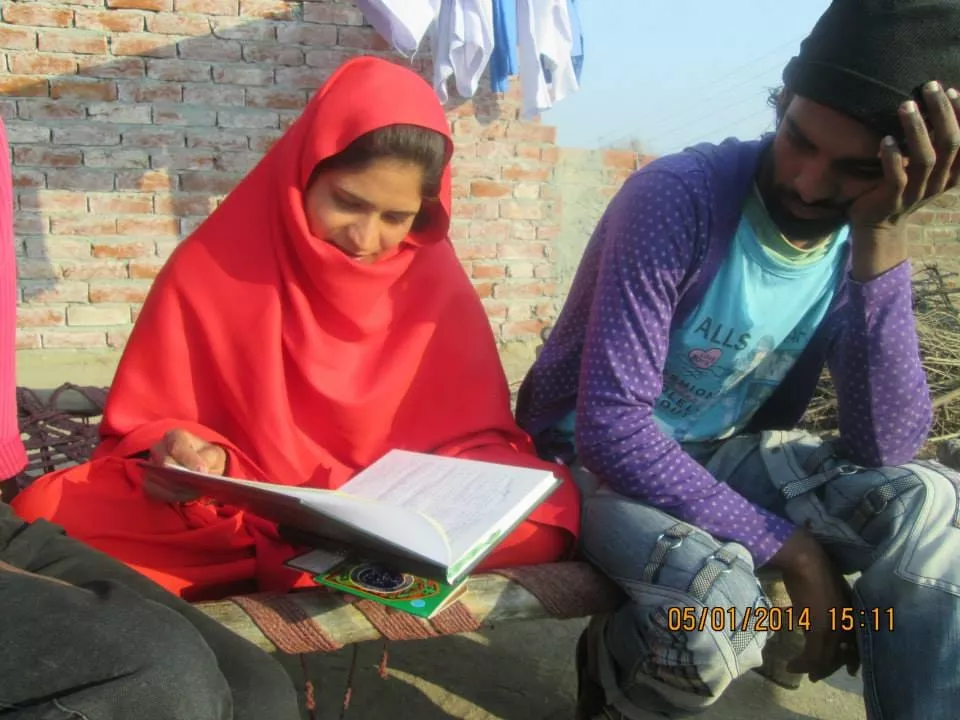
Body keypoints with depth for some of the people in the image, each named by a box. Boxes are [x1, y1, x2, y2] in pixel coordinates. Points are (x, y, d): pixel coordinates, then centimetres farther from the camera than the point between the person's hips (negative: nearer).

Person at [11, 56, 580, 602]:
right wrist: (182, 456, -24)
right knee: (48, 512, -24)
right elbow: (146, 427, -1)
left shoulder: (439, 284, -3)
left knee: (551, 504, -25)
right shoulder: (212, 267, -7)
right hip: (228, 515, -1)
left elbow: (478, 436, -1)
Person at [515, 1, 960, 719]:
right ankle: (610, 660, 2)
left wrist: (881, 240, -26)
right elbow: (609, 431, -28)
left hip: (724, 454, 5)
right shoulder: (678, 196, -23)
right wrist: (792, 549, -27)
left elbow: (886, 448, -18)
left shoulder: (864, 240, -5)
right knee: (718, 607, -32)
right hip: (596, 457, -4)